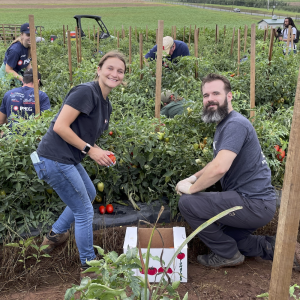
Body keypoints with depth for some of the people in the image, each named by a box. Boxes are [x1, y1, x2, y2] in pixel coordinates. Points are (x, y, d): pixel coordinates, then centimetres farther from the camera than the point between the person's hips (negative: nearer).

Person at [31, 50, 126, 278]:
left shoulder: (105, 104, 11)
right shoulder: (86, 92, -18)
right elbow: (60, 126, -23)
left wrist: (100, 152, -1)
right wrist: (90, 150, -17)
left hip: (69, 159, 10)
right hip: (54, 160, -10)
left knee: (89, 195, 28)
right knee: (85, 212, 1)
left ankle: (55, 235, 41)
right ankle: (88, 266, 19)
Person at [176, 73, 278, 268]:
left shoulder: (235, 124, -20)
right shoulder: (224, 125, 14)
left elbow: (220, 168, -32)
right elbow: (218, 161, 26)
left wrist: (191, 188, -16)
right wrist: (193, 178, 9)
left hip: (254, 204, -11)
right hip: (257, 202, 11)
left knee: (188, 203, -17)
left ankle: (228, 254, -1)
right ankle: (269, 247, 21)